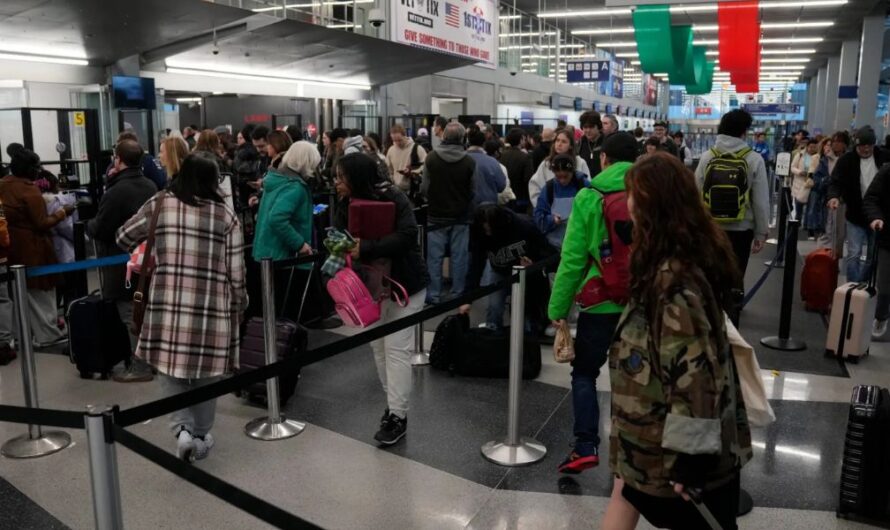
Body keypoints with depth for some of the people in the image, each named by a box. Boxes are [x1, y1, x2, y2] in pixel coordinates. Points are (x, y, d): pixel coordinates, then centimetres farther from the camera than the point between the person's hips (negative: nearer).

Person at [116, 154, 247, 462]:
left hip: (168, 305, 0)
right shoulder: (226, 215, -1)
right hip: (212, 307, 0)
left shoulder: (159, 204, 2)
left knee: (171, 367, 14)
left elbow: (123, 239, 14)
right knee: (206, 371, 14)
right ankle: (201, 436, 24)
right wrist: (240, 304, 15)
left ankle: (182, 428, 0)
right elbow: (236, 271, -1)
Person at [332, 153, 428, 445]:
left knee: (396, 349, -6)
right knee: (378, 346, 12)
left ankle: (398, 415, 2)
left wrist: (365, 248, -34)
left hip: (405, 285, -6)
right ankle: (393, 403, 27)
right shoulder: (346, 205, -2)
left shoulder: (393, 198, -20)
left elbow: (407, 236, -31)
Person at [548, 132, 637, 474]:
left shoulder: (589, 197, -8)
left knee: (585, 372, 12)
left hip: (600, 301, -3)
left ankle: (586, 447, 5)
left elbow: (572, 257, -10)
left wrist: (558, 306, -2)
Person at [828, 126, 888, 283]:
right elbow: (836, 181, -13)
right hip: (856, 216, -2)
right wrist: (834, 196, -35)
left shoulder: (884, 158, -2)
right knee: (854, 254, -3)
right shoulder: (846, 160, -8)